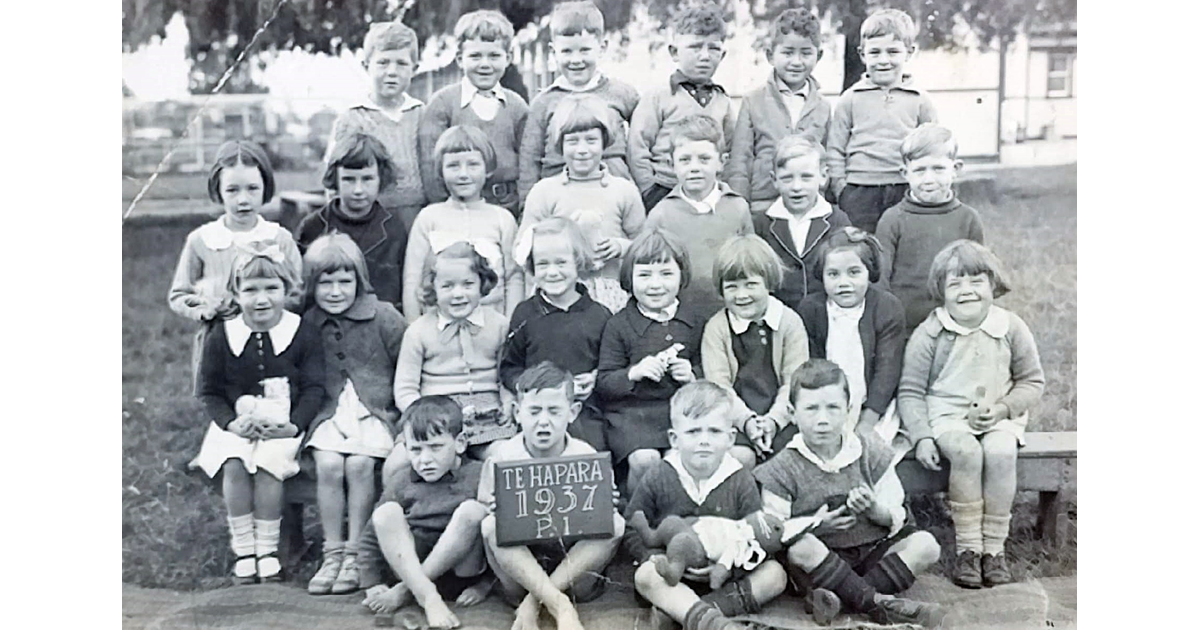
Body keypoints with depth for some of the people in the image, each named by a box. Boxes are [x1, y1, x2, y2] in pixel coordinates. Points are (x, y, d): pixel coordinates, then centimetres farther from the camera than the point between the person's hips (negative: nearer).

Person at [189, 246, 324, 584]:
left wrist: (294, 425, -16)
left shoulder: (302, 335, -1)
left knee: (268, 462, -29)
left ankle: (268, 549, -11)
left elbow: (313, 388, -2)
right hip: (236, 425, 2)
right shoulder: (221, 337, 3)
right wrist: (230, 422, -11)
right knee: (233, 464, -27)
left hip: (283, 425, -2)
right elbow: (210, 391, 6)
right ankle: (243, 549, -10)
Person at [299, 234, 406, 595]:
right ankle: (332, 553, -13)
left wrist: (394, 409, -5)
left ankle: (355, 553, -14)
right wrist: (310, 411, 1)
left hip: (375, 409, -2)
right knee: (329, 464, -24)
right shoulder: (308, 324, 7)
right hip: (330, 410, 2)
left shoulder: (384, 318, -1)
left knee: (359, 464, -26)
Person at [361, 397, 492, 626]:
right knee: (386, 512, -18)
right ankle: (429, 598, -31)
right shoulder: (401, 483, 6)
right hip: (410, 567, 3)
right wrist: (371, 583, 1)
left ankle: (402, 591, -21)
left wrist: (483, 584, -8)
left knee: (471, 510, -26)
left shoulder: (479, 476, -2)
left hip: (460, 569, -2)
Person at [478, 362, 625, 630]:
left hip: (574, 555, 1)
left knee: (614, 525, -24)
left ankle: (533, 602, -24)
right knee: (491, 526, -29)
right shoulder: (501, 459, -8)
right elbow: (484, 513, -2)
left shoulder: (587, 457, -6)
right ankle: (560, 605, -33)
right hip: (518, 557, -1)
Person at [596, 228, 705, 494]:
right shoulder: (619, 325, 1)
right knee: (644, 459, -28)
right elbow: (603, 384, 1)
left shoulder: (694, 322, 10)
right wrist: (634, 373, -17)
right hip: (631, 412, -2)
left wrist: (693, 375, -4)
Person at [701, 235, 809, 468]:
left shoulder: (790, 322, 5)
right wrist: (746, 420, -18)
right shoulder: (716, 327, 4)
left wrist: (774, 419, -15)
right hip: (736, 416, -1)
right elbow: (718, 384, -4)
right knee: (738, 456, -26)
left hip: (781, 414, 1)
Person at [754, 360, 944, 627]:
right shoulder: (783, 469, -3)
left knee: (925, 545, -18)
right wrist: (815, 525, -20)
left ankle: (840, 598, -29)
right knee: (801, 548, -35)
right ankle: (879, 603, -32)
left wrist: (874, 510, -18)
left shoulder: (870, 452, 4)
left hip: (872, 550, 4)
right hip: (821, 561, -3)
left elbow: (896, 517, 5)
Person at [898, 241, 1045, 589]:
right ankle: (966, 547, -20)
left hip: (999, 417, 1)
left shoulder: (1012, 328, 1)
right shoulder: (929, 333, -4)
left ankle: (994, 547, -17)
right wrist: (922, 437, -13)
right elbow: (910, 392, -1)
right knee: (966, 451, -31)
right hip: (946, 416, -1)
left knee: (1001, 452, -29)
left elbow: (1032, 381, 9)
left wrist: (1003, 408, -9)